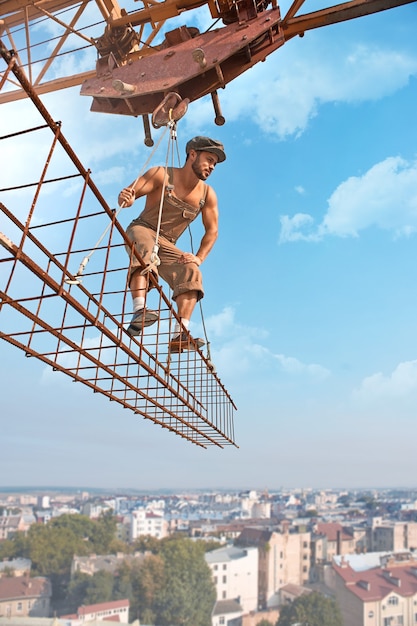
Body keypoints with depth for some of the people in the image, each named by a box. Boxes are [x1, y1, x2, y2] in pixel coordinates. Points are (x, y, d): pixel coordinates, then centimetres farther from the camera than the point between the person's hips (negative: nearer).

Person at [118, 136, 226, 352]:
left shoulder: (208, 195, 2)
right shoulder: (162, 175, -8)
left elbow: (212, 230, 4)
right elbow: (127, 195, -13)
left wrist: (199, 257, -11)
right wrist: (126, 199, -38)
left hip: (167, 245, 4)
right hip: (141, 230, -3)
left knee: (191, 272, -21)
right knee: (145, 247, -38)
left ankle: (180, 335, -32)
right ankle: (139, 311, -52)